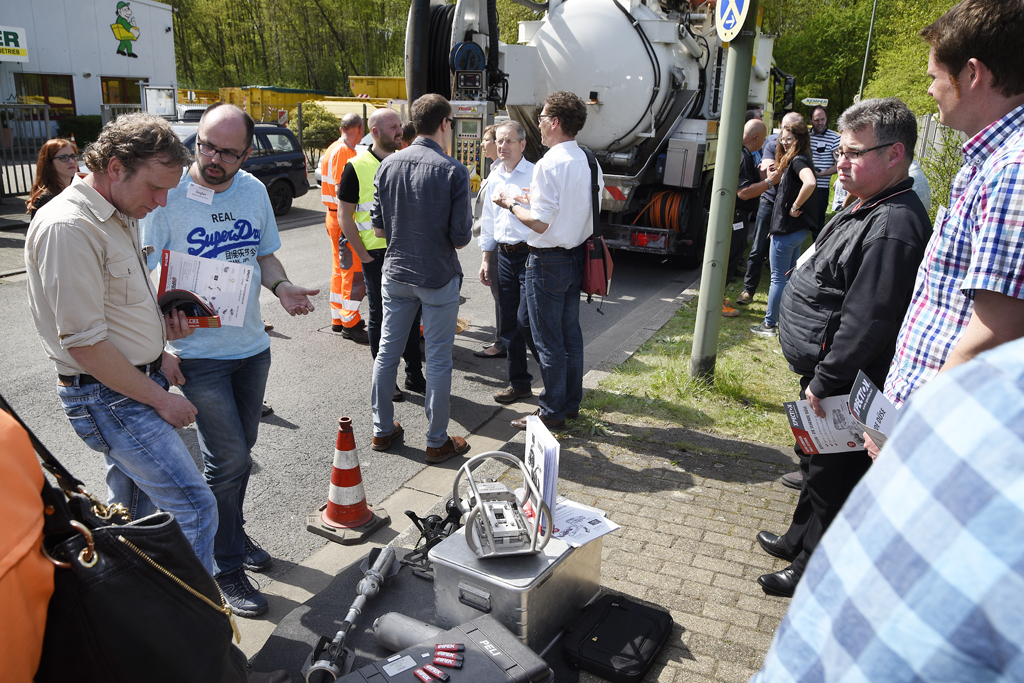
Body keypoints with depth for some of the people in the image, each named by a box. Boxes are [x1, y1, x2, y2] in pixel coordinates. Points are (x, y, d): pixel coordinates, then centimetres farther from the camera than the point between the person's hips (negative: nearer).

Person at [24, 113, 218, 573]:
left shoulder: (122, 214, 9)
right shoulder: (68, 228, -21)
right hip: (109, 397, -10)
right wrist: (159, 398, -16)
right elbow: (84, 343, -22)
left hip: (137, 381, 10)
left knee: (130, 510, 21)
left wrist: (156, 356, 11)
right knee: (193, 508, -10)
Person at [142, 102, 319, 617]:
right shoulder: (169, 194, -13)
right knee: (229, 458, -4)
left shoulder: (254, 190, 3)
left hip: (252, 344, 5)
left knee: (241, 448, 18)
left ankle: (231, 533, 39)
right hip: (198, 351, -5)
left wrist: (282, 287, -6)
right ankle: (225, 568, 15)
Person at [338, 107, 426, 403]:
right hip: (377, 254, -4)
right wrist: (363, 254, -10)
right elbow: (344, 215, -5)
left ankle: (414, 375, 23)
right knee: (381, 317, 5)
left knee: (411, 314, 10)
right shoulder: (357, 166, -5)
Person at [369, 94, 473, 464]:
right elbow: (461, 237, -13)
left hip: (395, 274, 5)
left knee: (388, 351, 15)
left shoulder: (388, 165, -1)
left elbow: (378, 227, 3)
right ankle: (437, 441, 16)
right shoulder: (453, 171, -14)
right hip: (439, 277, -4)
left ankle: (382, 430, 27)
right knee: (438, 360, 6)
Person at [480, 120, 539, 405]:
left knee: (526, 319, -11)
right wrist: (486, 258, 18)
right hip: (503, 256, 7)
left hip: (529, 254, -7)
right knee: (508, 324, 9)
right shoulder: (494, 178, 14)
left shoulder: (534, 175, -7)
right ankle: (519, 382, 22)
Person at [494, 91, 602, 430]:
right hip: (576, 257, 9)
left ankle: (552, 412, 14)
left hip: (548, 261, -9)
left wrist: (511, 204, -6)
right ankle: (571, 404, 30)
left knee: (548, 340, 3)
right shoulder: (589, 163, 6)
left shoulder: (549, 164, -20)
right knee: (571, 334, 17)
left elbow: (539, 223, -23)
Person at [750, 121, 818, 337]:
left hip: (787, 229, -10)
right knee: (789, 276, 17)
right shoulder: (794, 161, 13)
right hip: (797, 229, 10)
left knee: (778, 278, -2)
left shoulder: (799, 161, -17)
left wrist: (795, 207, -26)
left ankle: (769, 324, 7)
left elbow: (810, 183, -37)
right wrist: (774, 174, 13)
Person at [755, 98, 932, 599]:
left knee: (832, 477, 6)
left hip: (845, 387, -10)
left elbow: (868, 321, -28)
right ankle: (800, 540, 44)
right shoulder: (865, 209, 10)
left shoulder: (894, 227, -25)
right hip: (824, 374, 11)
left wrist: (824, 382, -21)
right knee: (816, 465, 25)